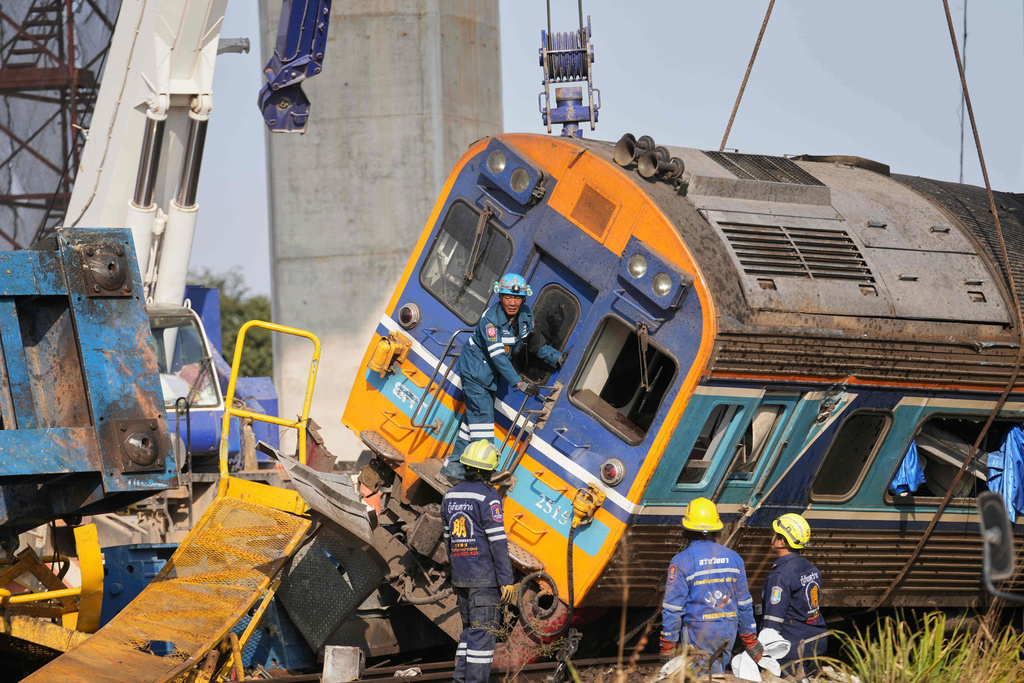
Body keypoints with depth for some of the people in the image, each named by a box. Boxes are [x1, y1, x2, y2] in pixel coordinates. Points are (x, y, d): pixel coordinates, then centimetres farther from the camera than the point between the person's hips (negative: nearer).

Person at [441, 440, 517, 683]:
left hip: (460, 576, 7)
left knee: (469, 629, 16)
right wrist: (507, 580, -14)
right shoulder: (487, 497, -13)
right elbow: (497, 541, -16)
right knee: (483, 631, -5)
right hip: (485, 576, -7)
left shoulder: (451, 495, 9)